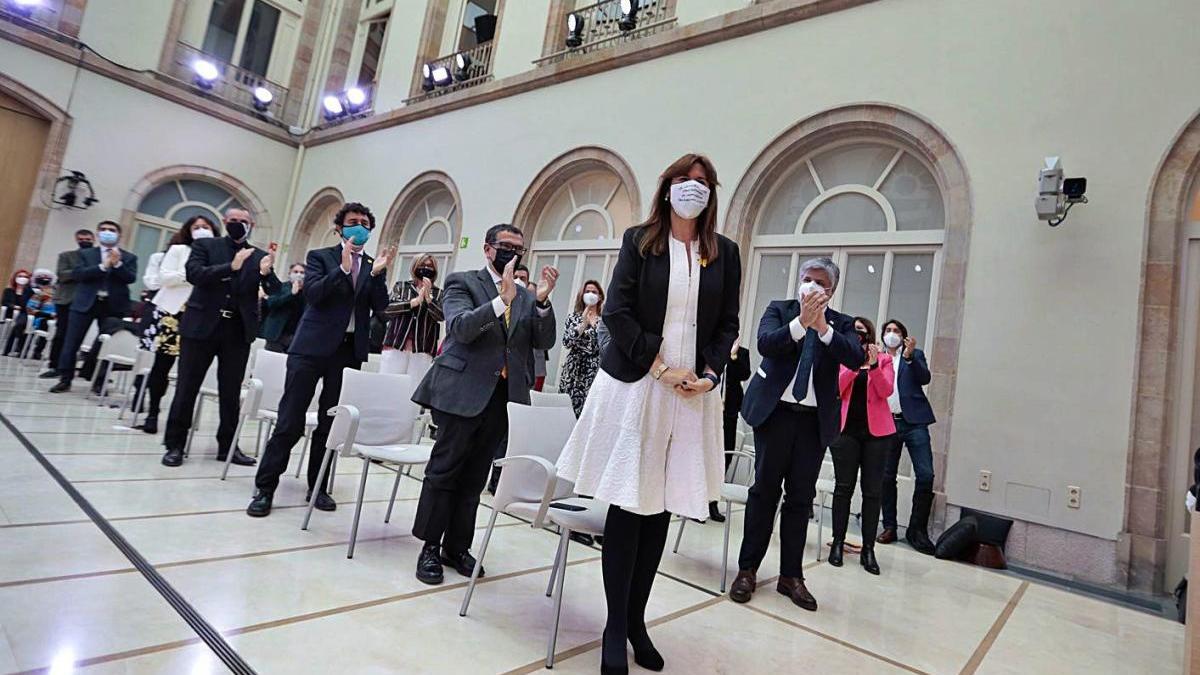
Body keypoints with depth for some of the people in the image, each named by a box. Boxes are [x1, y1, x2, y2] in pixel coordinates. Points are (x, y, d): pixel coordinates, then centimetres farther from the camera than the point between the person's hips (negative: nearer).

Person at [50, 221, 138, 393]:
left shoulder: (129, 257, 8)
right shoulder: (86, 254, 11)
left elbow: (131, 278, -5)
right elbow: (77, 274, -4)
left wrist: (118, 264, -20)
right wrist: (103, 266, -15)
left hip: (113, 305, -1)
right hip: (86, 303, 1)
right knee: (71, 343, 2)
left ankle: (100, 382, 11)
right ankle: (65, 380, 13)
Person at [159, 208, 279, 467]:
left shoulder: (259, 256, 8)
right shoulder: (205, 245, 5)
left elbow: (276, 293, -1)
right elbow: (193, 274, -12)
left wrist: (266, 273, -21)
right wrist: (231, 267, -23)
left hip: (238, 330, 1)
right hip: (202, 325, -1)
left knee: (231, 393, 7)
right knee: (187, 388, 4)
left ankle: (228, 445, 17)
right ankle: (174, 445, 14)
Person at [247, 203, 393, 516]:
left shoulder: (373, 266, 12)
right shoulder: (320, 256, 5)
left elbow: (379, 308, 0)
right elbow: (312, 294, -11)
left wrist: (377, 273, -13)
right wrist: (343, 268, -20)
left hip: (350, 350, 3)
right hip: (313, 347, -2)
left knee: (331, 423, 9)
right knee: (290, 421, -1)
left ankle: (318, 487, 21)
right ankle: (264, 488, 10)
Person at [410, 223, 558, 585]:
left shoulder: (527, 296, 13)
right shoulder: (462, 283, 0)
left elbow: (544, 342, 3)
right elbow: (460, 328, -17)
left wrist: (543, 301, -13)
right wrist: (503, 299, -29)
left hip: (503, 396, 5)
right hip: (462, 392, -4)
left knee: (475, 477, 13)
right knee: (444, 470, 4)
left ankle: (457, 546, 25)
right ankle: (430, 547, 18)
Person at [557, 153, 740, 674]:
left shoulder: (725, 253, 10)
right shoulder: (639, 240, 2)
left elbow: (727, 324, 9)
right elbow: (617, 311, -5)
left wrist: (709, 375, -7)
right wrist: (662, 367, -13)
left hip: (694, 392, 3)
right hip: (635, 384, -3)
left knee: (661, 508, 8)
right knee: (628, 506, 0)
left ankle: (637, 619, 22)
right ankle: (615, 627, 13)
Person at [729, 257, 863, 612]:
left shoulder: (841, 323, 8)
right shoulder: (779, 309, 4)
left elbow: (856, 358, -9)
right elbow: (765, 344, -14)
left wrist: (823, 327, -20)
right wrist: (802, 321, -25)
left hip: (815, 419, 2)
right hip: (776, 411, -2)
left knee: (801, 497, 8)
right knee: (765, 490, 5)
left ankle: (791, 575, 19)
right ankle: (747, 569, 15)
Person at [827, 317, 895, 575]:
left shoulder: (884, 359, 8)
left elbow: (886, 391, -6)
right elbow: (836, 389, -5)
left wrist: (873, 365, -18)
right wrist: (854, 364, -14)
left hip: (876, 430, 0)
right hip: (846, 428, 0)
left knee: (873, 491, 2)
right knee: (843, 487, 2)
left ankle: (868, 549, 8)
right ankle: (838, 543, 10)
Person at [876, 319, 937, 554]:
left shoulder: (915, 355, 12)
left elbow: (924, 378, -4)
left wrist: (910, 356, -17)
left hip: (914, 421, -1)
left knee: (925, 475, -7)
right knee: (887, 477, 4)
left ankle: (917, 529, 3)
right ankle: (889, 526, 15)